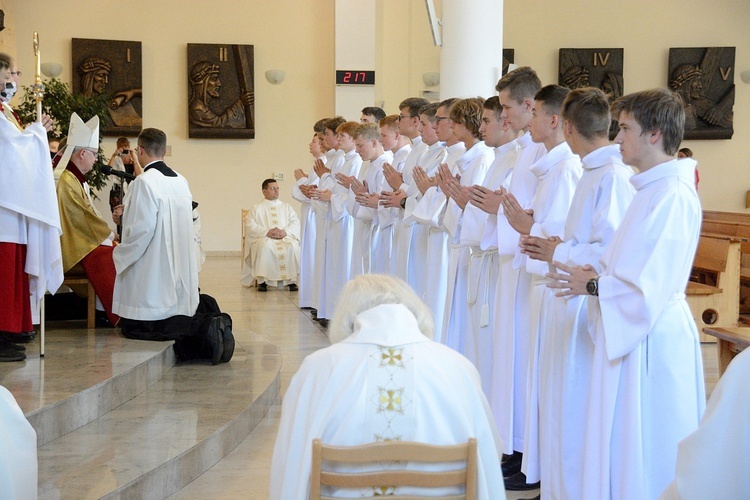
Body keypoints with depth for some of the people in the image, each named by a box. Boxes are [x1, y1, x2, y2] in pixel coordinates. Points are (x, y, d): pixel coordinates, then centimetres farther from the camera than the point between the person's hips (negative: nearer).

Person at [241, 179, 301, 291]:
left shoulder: (286, 207, 25)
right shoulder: (257, 209, 18)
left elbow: (296, 223, 10)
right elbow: (251, 226, 2)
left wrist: (285, 231, -12)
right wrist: (267, 232, -15)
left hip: (286, 238, 2)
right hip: (264, 239, -2)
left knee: (293, 247, -34)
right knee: (265, 247, -38)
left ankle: (291, 280, -29)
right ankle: (262, 280, -35)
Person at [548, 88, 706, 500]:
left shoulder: (672, 196, -20)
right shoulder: (655, 190, 12)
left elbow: (649, 286, -23)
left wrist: (592, 285, -11)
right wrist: (597, 273, 3)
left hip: (650, 340, -10)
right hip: (633, 333, 10)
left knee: (645, 456, 0)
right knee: (624, 448, 16)